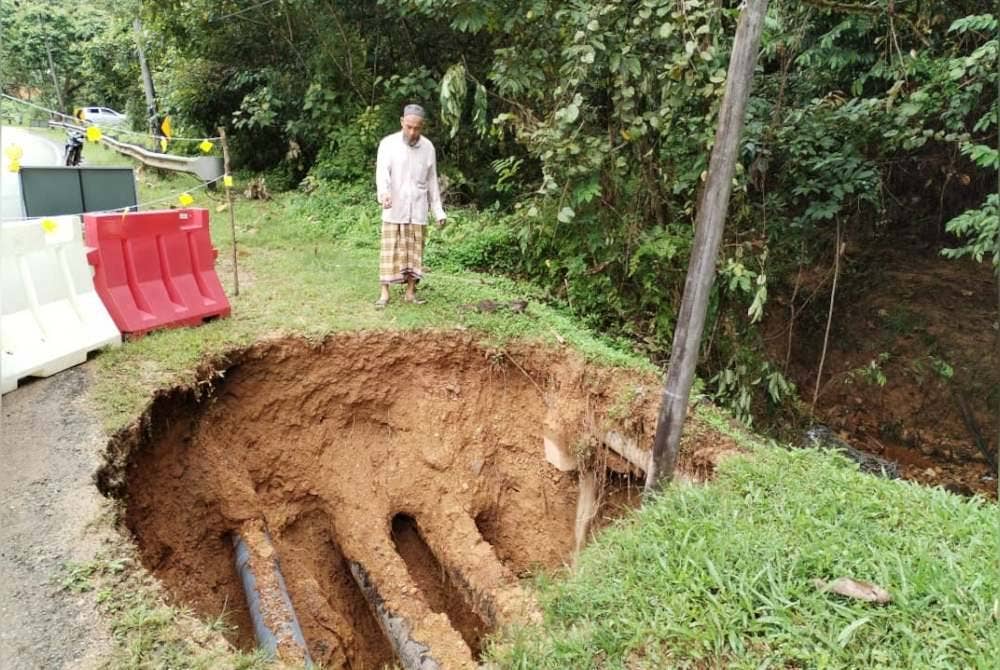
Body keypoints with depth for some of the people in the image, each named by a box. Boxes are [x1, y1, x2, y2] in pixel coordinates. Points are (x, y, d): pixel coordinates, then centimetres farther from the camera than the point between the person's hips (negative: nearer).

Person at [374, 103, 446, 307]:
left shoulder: (428, 147, 5)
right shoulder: (388, 143, -5)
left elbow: (432, 180, 11)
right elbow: (382, 172, -18)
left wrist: (438, 210, 9)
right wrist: (383, 193, -38)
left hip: (418, 209, 3)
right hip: (393, 209, -3)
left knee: (415, 251, 5)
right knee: (390, 250, -2)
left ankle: (411, 292, 13)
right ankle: (384, 293, 3)